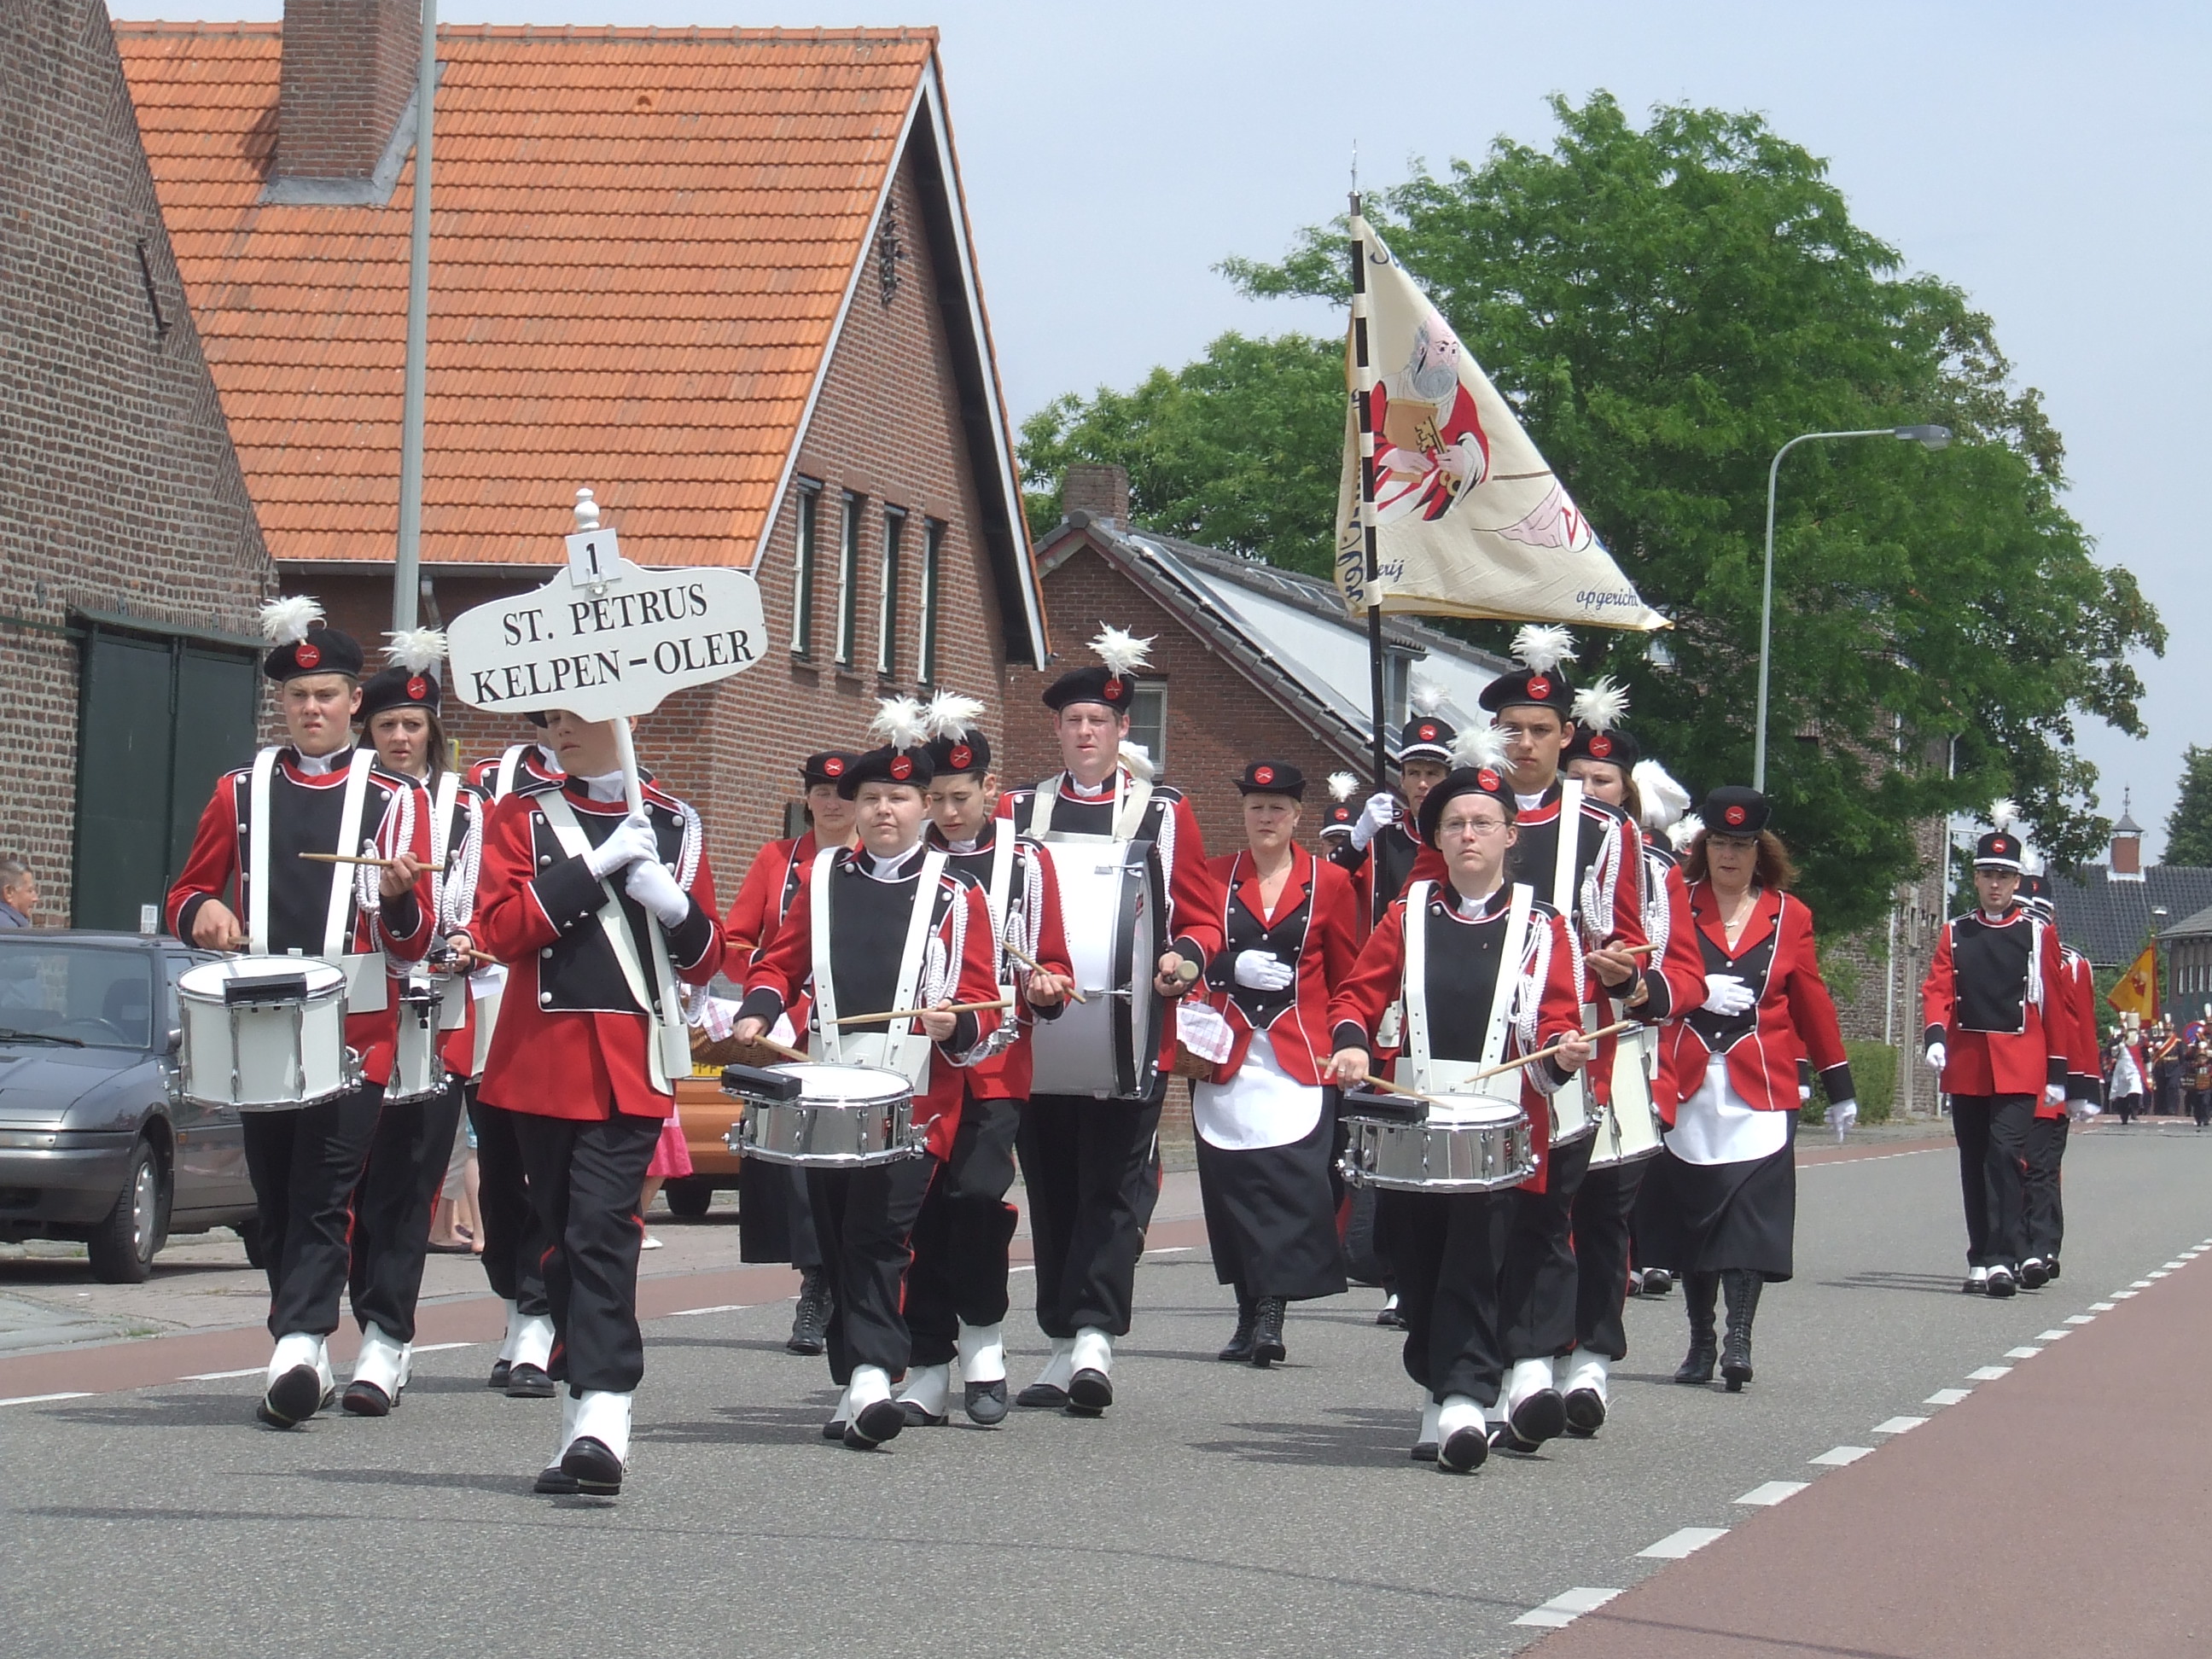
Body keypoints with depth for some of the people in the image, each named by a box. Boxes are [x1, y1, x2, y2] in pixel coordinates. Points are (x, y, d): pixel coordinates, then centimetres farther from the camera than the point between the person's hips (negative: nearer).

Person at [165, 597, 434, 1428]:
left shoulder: (394, 798, 3)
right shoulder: (240, 792, 10)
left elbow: (414, 941, 1)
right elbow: (186, 896, 15)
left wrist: (398, 895, -22)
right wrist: (203, 913, -9)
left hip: (355, 1031, -3)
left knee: (323, 1196, -11)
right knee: (275, 1200, 6)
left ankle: (297, 1351, -18)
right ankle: (308, 1362, 16)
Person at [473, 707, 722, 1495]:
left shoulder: (675, 824, 10)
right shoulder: (522, 814, 7)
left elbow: (704, 961, 12)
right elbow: (499, 928, -7)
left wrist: (673, 904, -10)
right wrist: (598, 864, -13)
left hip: (631, 1063, -2)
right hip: (543, 1061, 2)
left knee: (603, 1225, -16)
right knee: (562, 1235, 6)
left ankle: (601, 1420, -25)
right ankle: (585, 1422, 15)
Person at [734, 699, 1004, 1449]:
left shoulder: (956, 896, 5)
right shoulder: (822, 878, 13)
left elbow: (984, 1007, 4)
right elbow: (781, 963, 16)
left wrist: (956, 1024, -18)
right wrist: (758, 1012, -4)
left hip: (915, 1100, -4)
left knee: (879, 1235, -15)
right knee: (836, 1238, 5)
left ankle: (872, 1378, -22)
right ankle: (856, 1387, 14)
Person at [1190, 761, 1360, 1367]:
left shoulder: (1330, 884, 7)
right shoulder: (1213, 878, 10)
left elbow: (1348, 979, 11)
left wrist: (1348, 1045, 2)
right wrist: (1233, 968, -8)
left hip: (1300, 1062, -2)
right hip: (1226, 1061, 2)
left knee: (1293, 1184, -14)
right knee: (1232, 1184, -1)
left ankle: (1271, 1316, -16)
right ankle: (1250, 1316, 9)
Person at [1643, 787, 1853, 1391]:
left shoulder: (1790, 915, 9)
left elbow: (1811, 1001, 14)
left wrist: (1838, 1084, 15)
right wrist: (1699, 990, -21)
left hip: (1760, 1091, 0)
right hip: (1686, 1086, 0)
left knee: (1750, 1212, -12)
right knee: (1690, 1213, 4)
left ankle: (1739, 1338, -15)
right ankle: (1700, 1342, 12)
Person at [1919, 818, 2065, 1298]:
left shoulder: (2038, 934, 5)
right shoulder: (1955, 933, 10)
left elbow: (2053, 1006, 5)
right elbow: (1938, 989, 1)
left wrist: (2056, 1072, 3)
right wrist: (1935, 1036, -19)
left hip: (2018, 1066, -3)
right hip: (1966, 1065, 3)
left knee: (2006, 1153, -15)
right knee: (1973, 1163, 7)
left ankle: (2004, 1259, -18)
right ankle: (1980, 1259, 14)